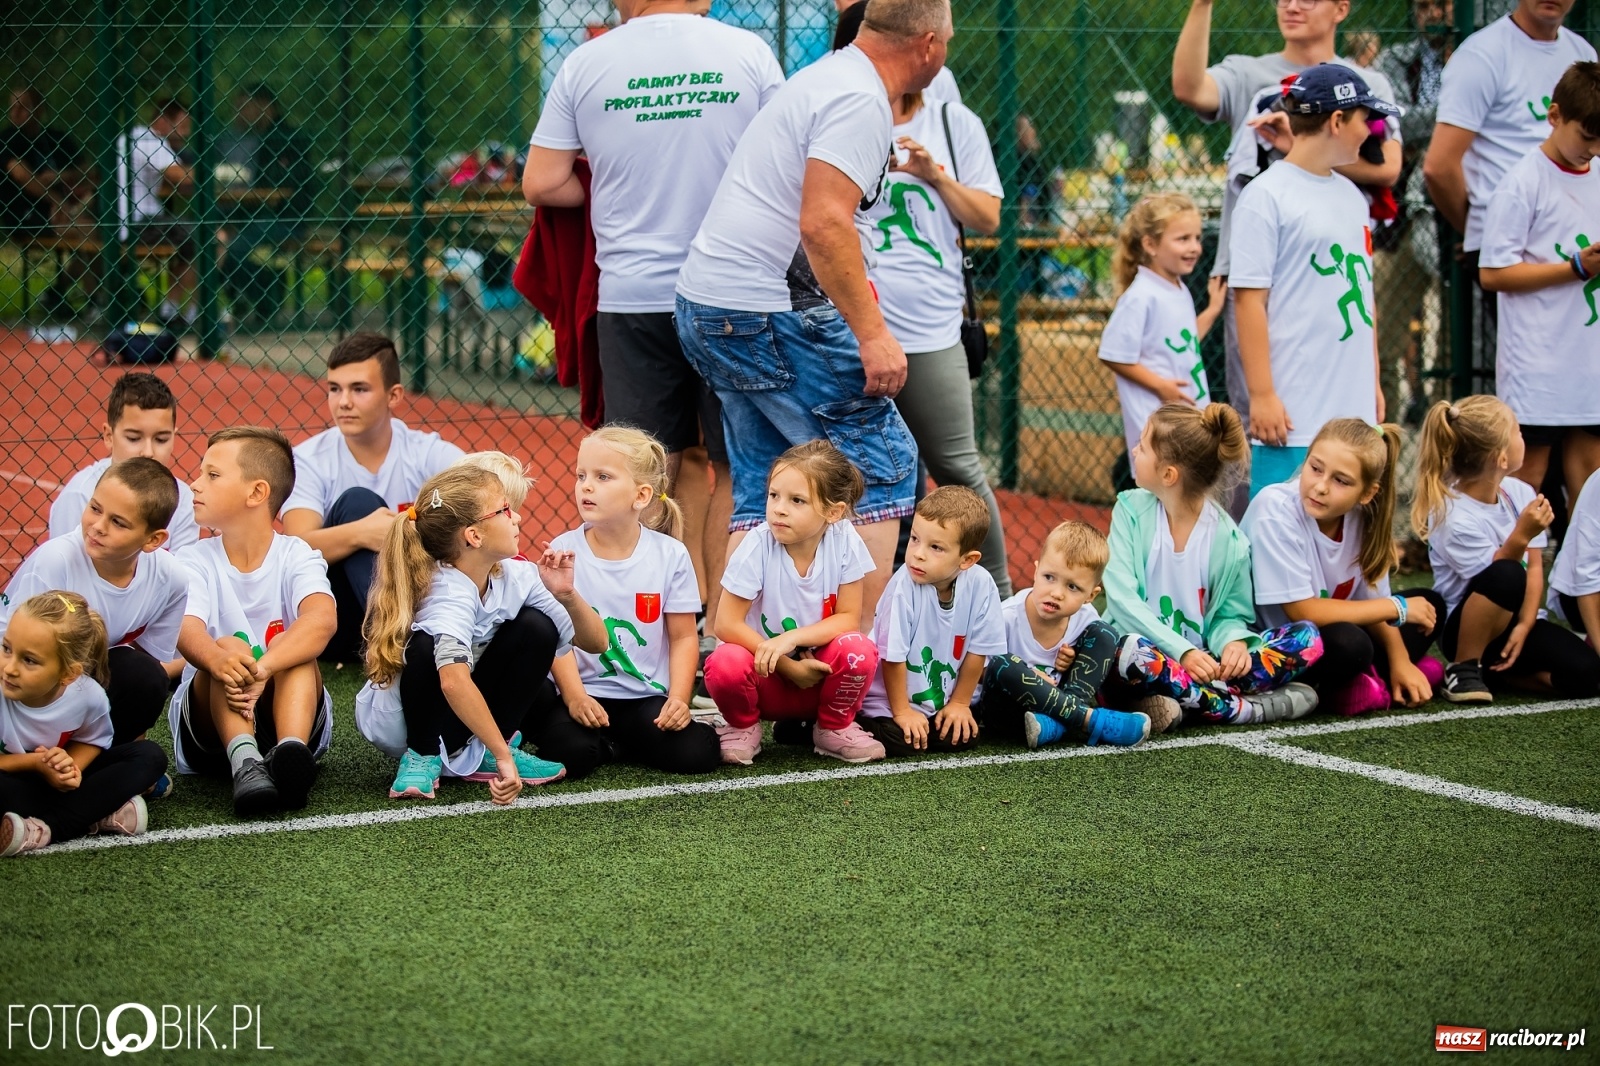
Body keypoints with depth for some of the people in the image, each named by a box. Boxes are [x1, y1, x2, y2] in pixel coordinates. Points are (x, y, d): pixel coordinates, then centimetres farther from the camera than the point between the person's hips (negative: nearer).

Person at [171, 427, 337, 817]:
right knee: (228, 650, -28)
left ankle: (291, 752, -51)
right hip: (210, 731, 0)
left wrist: (263, 669, -47)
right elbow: (186, 631, -25)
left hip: (286, 712, 0)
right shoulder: (195, 562, -4)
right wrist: (219, 660, -50)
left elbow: (321, 619, -29)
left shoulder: (295, 556, -6)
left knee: (296, 647, -27)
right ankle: (244, 762, -50)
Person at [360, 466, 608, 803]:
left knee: (538, 627, -13)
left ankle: (479, 754, -3)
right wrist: (503, 757, -48)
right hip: (398, 718, -7)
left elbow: (595, 643, -5)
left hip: (470, 714, 7)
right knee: (430, 647, -35)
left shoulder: (517, 575, -10)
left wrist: (568, 597, -24)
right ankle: (422, 755, -12)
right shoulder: (448, 594, -31)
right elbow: (454, 681, -49)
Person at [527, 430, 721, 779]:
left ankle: (620, 741, 8)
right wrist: (574, 697, -20)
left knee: (697, 753, -22)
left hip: (646, 697, 1)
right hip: (583, 692, -1)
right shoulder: (564, 551, -4)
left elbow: (684, 637, 2)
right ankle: (604, 743, 6)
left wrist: (679, 700, -11)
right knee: (570, 753, -31)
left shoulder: (670, 555, -2)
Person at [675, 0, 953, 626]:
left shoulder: (829, 77, 19)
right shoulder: (861, 101, -14)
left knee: (760, 490, 13)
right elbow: (823, 224, -24)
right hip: (769, 314, -10)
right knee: (881, 460, -4)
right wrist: (872, 332, -23)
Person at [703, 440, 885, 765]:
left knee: (857, 650, -29)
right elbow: (727, 624, -17)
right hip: (767, 677, -1)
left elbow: (848, 617, -11)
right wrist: (790, 668, -20)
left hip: (819, 673, 1)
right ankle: (743, 727, 3)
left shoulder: (845, 541, -15)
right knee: (726, 664, -33)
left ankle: (834, 727, 3)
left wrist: (792, 639, -27)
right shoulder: (758, 545, -19)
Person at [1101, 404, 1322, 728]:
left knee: (1306, 638, -15)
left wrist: (1234, 641, -18)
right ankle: (1245, 707, -28)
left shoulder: (1227, 537, -1)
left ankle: (1177, 698, -28)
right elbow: (1122, 598, -10)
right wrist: (1182, 652, -23)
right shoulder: (1131, 510, -2)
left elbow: (1230, 613, 8)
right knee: (1129, 653, -40)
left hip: (1200, 662, 3)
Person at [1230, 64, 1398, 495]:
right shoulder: (1266, 196, -8)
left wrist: (1373, 384, 19)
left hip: (1355, 410, 8)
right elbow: (1249, 298, -11)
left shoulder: (1351, 195, 16)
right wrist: (1261, 394, -15)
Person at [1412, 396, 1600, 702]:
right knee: (1506, 575, -38)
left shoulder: (1520, 493, -2)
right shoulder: (1453, 517, -20)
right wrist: (1521, 536, -32)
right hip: (1466, 628, -6)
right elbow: (1497, 577, -18)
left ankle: (1493, 668, 5)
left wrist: (1524, 625, -13)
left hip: (1517, 620, 6)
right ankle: (1464, 667, -17)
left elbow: (1534, 568, -1)